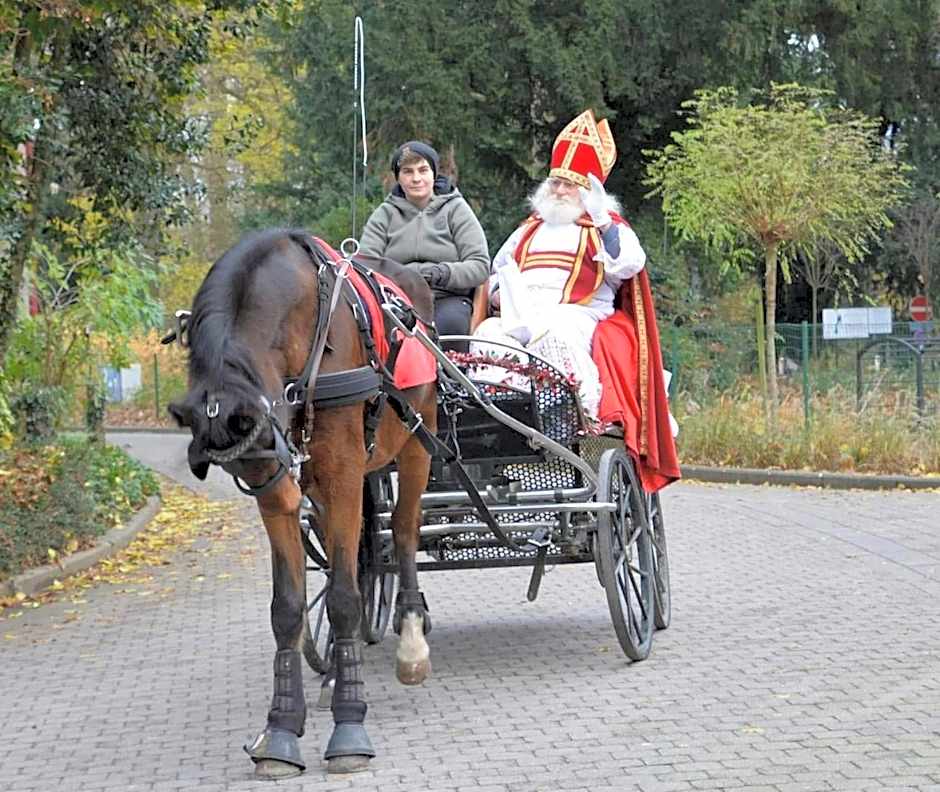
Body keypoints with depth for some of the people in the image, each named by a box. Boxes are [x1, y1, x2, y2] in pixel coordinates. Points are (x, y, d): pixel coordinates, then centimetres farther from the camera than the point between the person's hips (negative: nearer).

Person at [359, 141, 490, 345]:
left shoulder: (456, 209, 10)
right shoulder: (385, 214, 17)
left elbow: (480, 266, 1)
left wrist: (443, 273, -19)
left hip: (447, 298, -1)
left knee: (450, 322, -36)